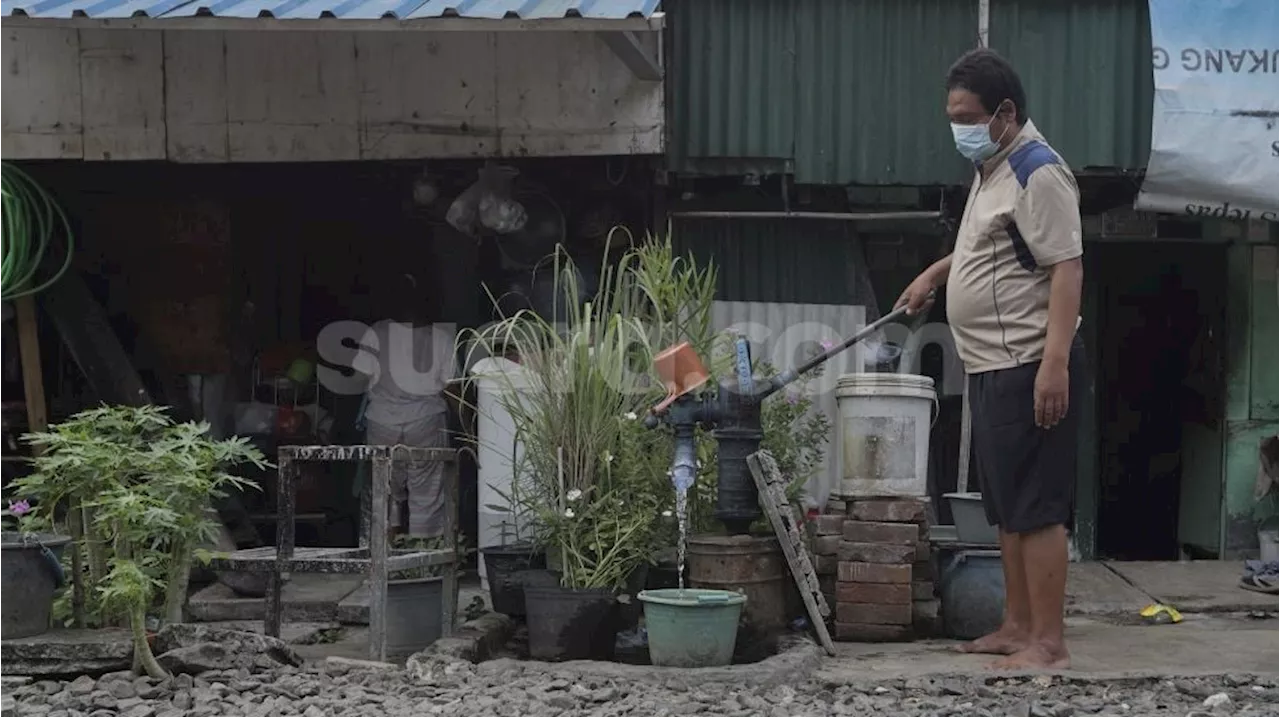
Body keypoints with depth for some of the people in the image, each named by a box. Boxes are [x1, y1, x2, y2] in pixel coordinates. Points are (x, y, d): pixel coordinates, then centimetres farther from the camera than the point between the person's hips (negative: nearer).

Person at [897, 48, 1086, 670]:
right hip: (991, 368, 10)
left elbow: (1067, 268, -22)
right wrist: (936, 272, 27)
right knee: (1007, 508, 15)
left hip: (1029, 368, -10)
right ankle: (1016, 627, 24)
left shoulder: (1038, 173, -15)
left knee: (1036, 508, -8)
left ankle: (1048, 644, -3)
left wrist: (1055, 362, -28)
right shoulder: (991, 169, 16)